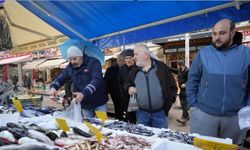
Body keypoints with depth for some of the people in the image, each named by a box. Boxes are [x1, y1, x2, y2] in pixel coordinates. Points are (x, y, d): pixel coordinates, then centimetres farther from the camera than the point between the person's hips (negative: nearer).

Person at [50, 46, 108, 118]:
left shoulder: (94, 62, -15)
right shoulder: (69, 67, 3)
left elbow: (96, 80, -28)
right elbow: (60, 78, 5)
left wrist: (84, 94, -42)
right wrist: (53, 87, -19)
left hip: (99, 103, -4)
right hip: (85, 104, 5)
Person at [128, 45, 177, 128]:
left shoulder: (162, 67, -4)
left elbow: (173, 86, 1)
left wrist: (169, 101, -7)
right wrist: (129, 88, -1)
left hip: (160, 113, -2)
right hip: (142, 113, 3)